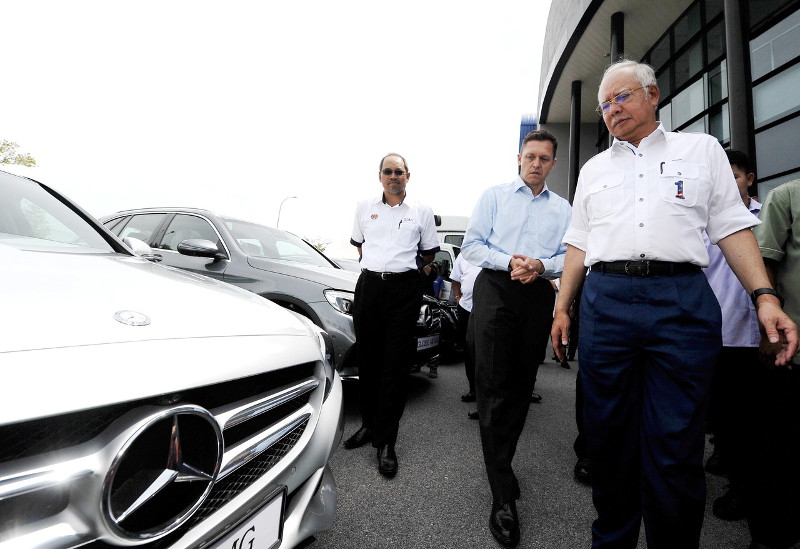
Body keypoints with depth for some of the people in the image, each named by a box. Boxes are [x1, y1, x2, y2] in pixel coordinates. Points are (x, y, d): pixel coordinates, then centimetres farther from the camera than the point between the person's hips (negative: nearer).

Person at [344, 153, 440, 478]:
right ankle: (369, 424, 27)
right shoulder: (365, 208, 12)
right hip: (369, 286, 3)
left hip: (405, 289, -2)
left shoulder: (421, 212, 8)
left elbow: (429, 253, 15)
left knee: (395, 365, -3)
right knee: (368, 361, 9)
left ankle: (385, 442, 6)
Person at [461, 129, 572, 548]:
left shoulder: (563, 208, 17)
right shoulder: (494, 196, 10)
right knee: (493, 388, -9)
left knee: (521, 387, 9)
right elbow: (472, 245, 2)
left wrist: (541, 266, -11)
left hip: (538, 295, 3)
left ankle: (502, 463, 29)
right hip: (495, 289, -3)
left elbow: (570, 257, 10)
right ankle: (503, 496, -1)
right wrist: (508, 262, -13)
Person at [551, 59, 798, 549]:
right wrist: (563, 307, 10)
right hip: (605, 301, 2)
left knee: (674, 448, 0)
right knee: (609, 438, 9)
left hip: (682, 301, -2)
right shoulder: (594, 169, 19)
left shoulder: (702, 149, 15)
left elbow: (733, 228, 7)